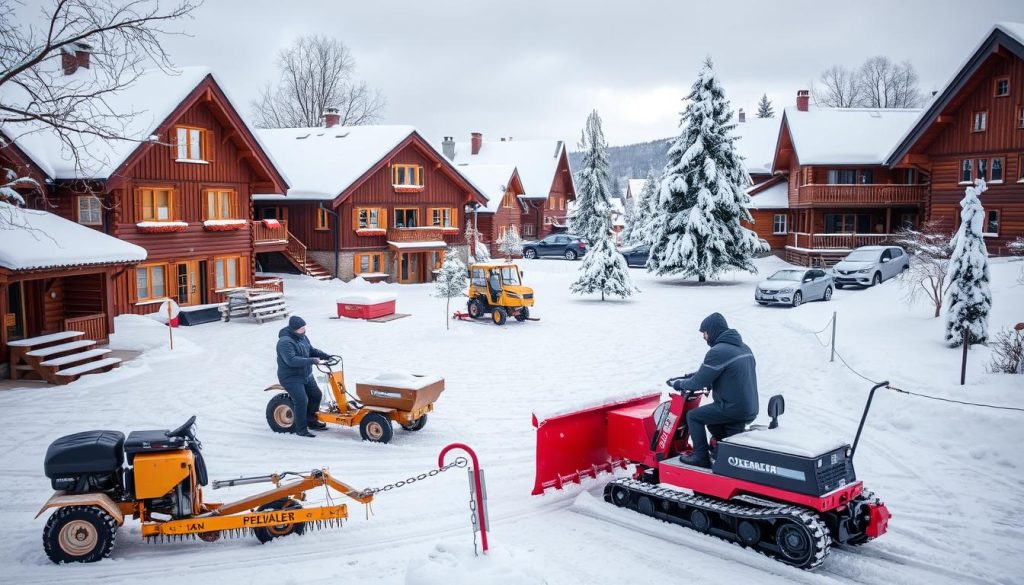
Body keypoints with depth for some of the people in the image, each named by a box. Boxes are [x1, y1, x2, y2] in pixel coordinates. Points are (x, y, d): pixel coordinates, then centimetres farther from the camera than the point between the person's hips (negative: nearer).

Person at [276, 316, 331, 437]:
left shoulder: (302, 337, 5)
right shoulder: (285, 342, -24)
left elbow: (311, 350, 17)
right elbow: (291, 360, -33)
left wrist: (325, 356, 1)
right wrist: (311, 361, -36)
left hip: (306, 375, 9)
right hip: (291, 377, -9)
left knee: (316, 395, 11)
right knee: (301, 401, -18)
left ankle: (311, 420, 29)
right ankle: (301, 429, -7)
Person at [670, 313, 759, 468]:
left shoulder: (718, 351, -16)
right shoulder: (743, 347, 14)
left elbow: (699, 382, -13)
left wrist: (679, 384, 4)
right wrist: (692, 375, 23)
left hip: (731, 408, -8)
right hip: (750, 409, 9)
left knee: (693, 416, 6)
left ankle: (701, 457, 7)